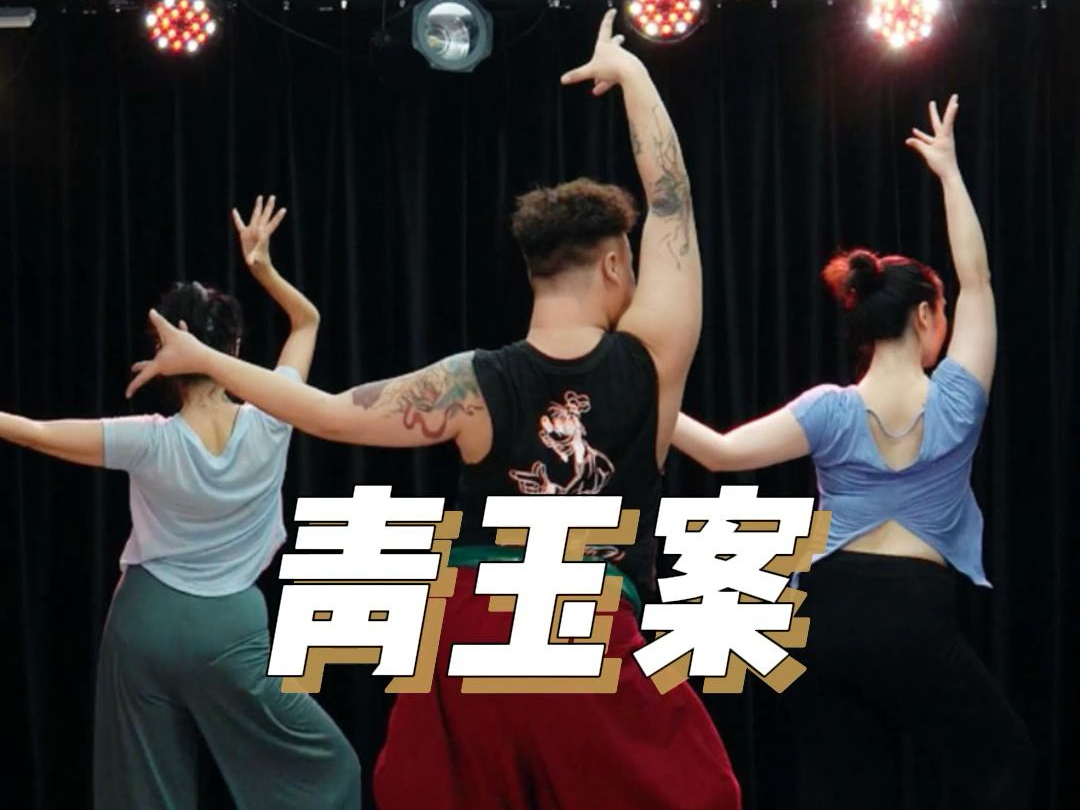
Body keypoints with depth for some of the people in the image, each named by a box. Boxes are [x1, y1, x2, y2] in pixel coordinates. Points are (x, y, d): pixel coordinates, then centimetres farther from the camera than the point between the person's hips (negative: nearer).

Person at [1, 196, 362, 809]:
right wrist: (264, 268, -2)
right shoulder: (268, 424, -8)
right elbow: (307, 321, 7)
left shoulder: (150, 443, -12)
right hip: (230, 629, -1)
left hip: (147, 620, 1)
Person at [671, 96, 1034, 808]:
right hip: (915, 618, -3)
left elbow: (722, 452, -12)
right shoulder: (955, 401, -5)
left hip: (829, 614, 3)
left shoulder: (831, 411, -3)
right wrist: (949, 171, 12)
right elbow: (977, 279, 5)